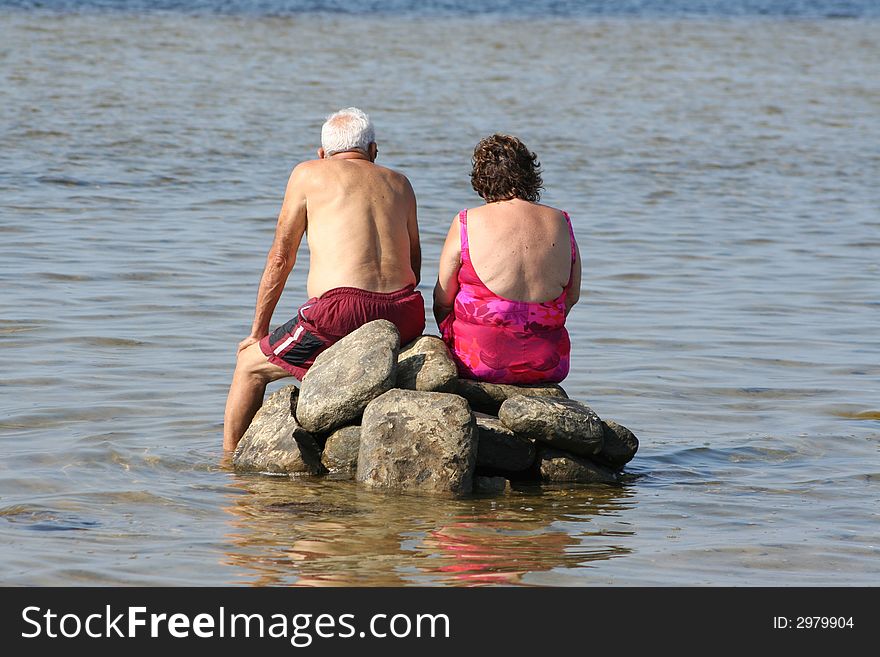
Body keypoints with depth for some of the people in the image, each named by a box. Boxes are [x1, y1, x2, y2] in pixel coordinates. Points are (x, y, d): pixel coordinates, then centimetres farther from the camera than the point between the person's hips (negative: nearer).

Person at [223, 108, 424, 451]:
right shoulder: (399, 183, 22)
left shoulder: (308, 174, 11)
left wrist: (257, 332, 18)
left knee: (250, 364, 18)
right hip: (406, 316, 5)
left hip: (341, 313, -5)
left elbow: (280, 259, 11)